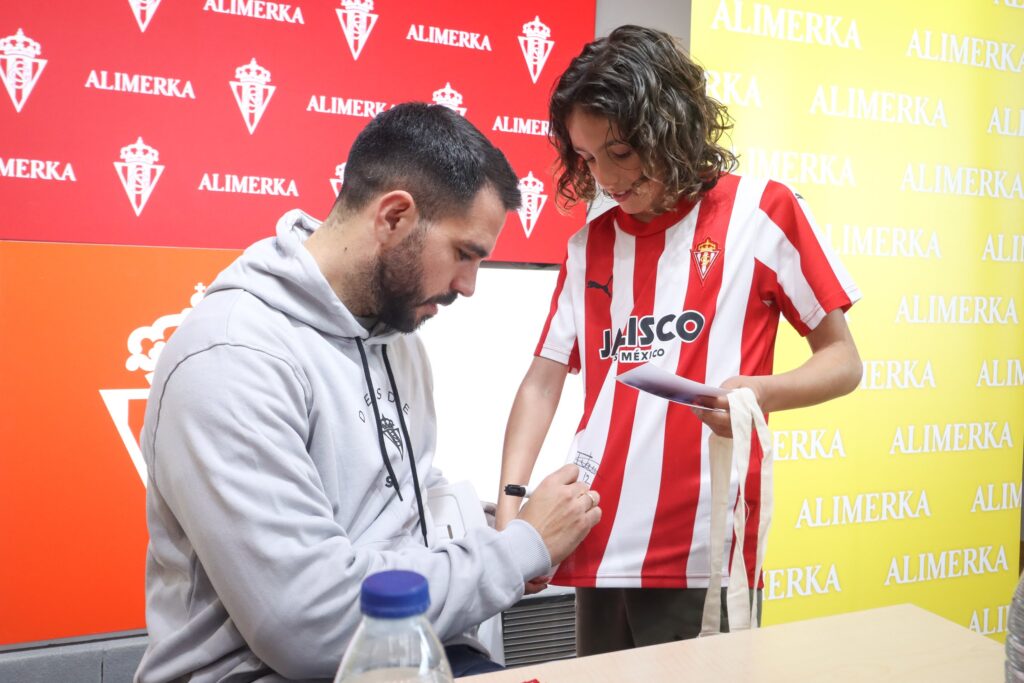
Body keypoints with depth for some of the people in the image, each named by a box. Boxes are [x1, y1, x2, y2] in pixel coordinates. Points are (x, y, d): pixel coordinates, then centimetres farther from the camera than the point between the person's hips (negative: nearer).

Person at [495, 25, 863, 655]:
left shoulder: (761, 211, -1)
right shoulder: (588, 245, 10)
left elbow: (842, 361, 2)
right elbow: (544, 380, 7)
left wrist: (762, 392, -19)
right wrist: (510, 500, -6)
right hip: (599, 548, 4)